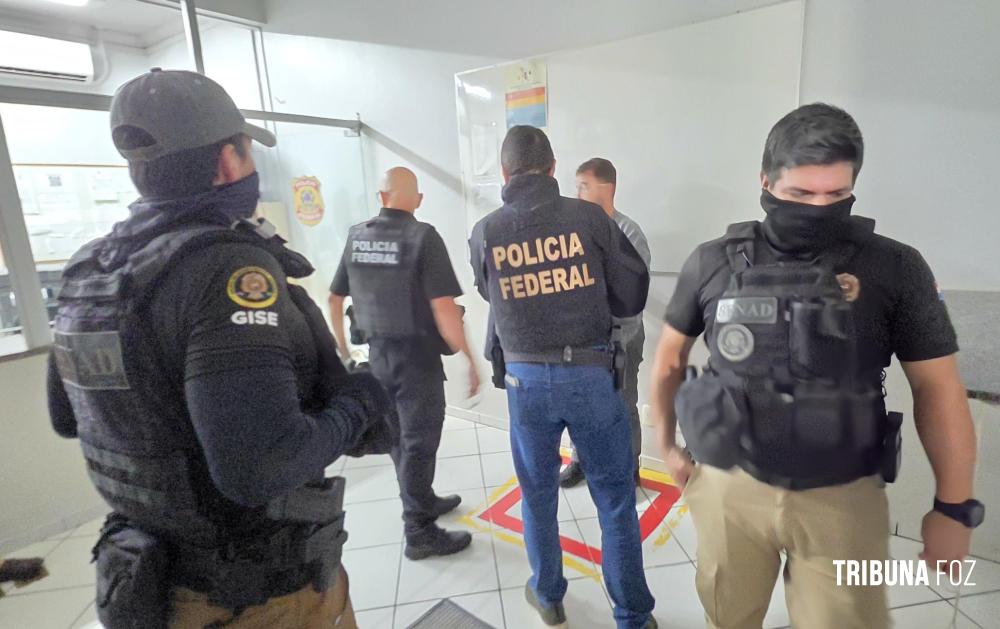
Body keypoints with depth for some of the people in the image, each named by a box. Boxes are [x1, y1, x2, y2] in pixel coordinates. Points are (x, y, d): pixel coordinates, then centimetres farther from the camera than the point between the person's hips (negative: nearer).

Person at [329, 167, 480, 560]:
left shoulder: (357, 236, 4)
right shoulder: (422, 237, -15)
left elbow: (335, 298, 11)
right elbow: (443, 307, -22)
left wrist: (342, 346, 24)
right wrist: (469, 359, -15)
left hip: (378, 352, 6)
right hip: (416, 354, -6)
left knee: (399, 438, 20)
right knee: (419, 442, 5)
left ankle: (424, 502, 39)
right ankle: (419, 533, 17)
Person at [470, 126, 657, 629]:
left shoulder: (485, 233, -4)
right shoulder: (589, 217, -8)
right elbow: (633, 294, -4)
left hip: (525, 378, 2)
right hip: (590, 373, -1)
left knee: (538, 492, 21)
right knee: (615, 496, 14)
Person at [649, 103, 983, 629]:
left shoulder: (895, 269, -7)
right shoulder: (713, 263, -6)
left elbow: (937, 389, 0)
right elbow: (670, 355, 5)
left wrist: (954, 506, 2)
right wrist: (667, 443, 8)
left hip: (843, 500, 0)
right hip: (727, 486, 1)